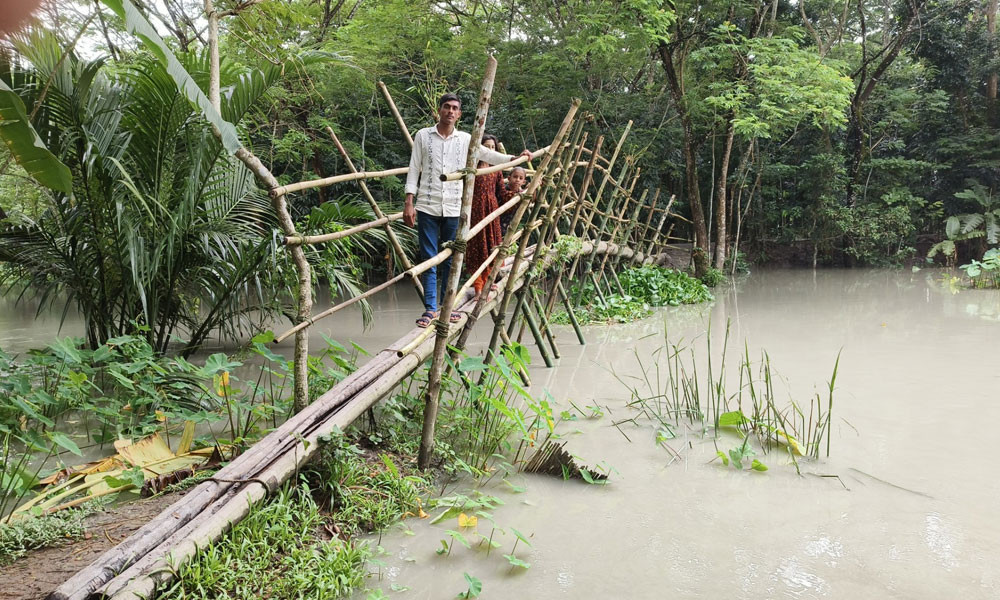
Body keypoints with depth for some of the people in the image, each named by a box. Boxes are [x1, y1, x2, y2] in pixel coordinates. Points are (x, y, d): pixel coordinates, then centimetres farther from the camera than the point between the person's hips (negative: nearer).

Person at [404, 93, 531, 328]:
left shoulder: (465, 139, 8)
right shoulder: (423, 135, 3)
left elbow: (487, 155, 22)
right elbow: (414, 170, 3)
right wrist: (409, 203, -3)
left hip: (453, 209, 2)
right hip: (427, 207, -2)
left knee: (451, 260, 6)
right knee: (429, 259, -1)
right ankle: (430, 308, 3)